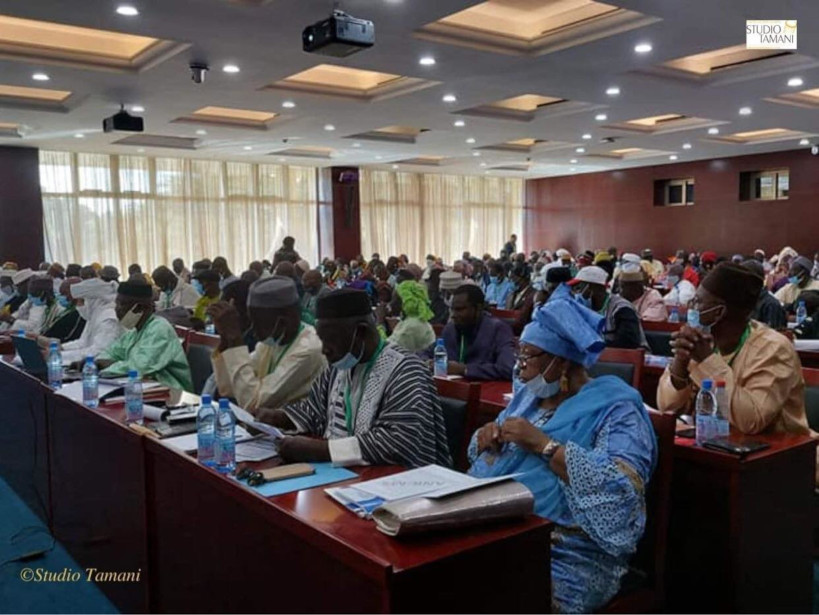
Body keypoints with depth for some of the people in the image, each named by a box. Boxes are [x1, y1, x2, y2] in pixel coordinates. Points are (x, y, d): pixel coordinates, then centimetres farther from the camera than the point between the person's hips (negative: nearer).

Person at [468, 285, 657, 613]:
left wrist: (544, 444, -22)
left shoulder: (613, 407, -7)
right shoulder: (530, 395, 15)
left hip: (566, 558, -6)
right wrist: (487, 437, -3)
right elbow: (485, 459, 20)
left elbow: (624, 486, -22)